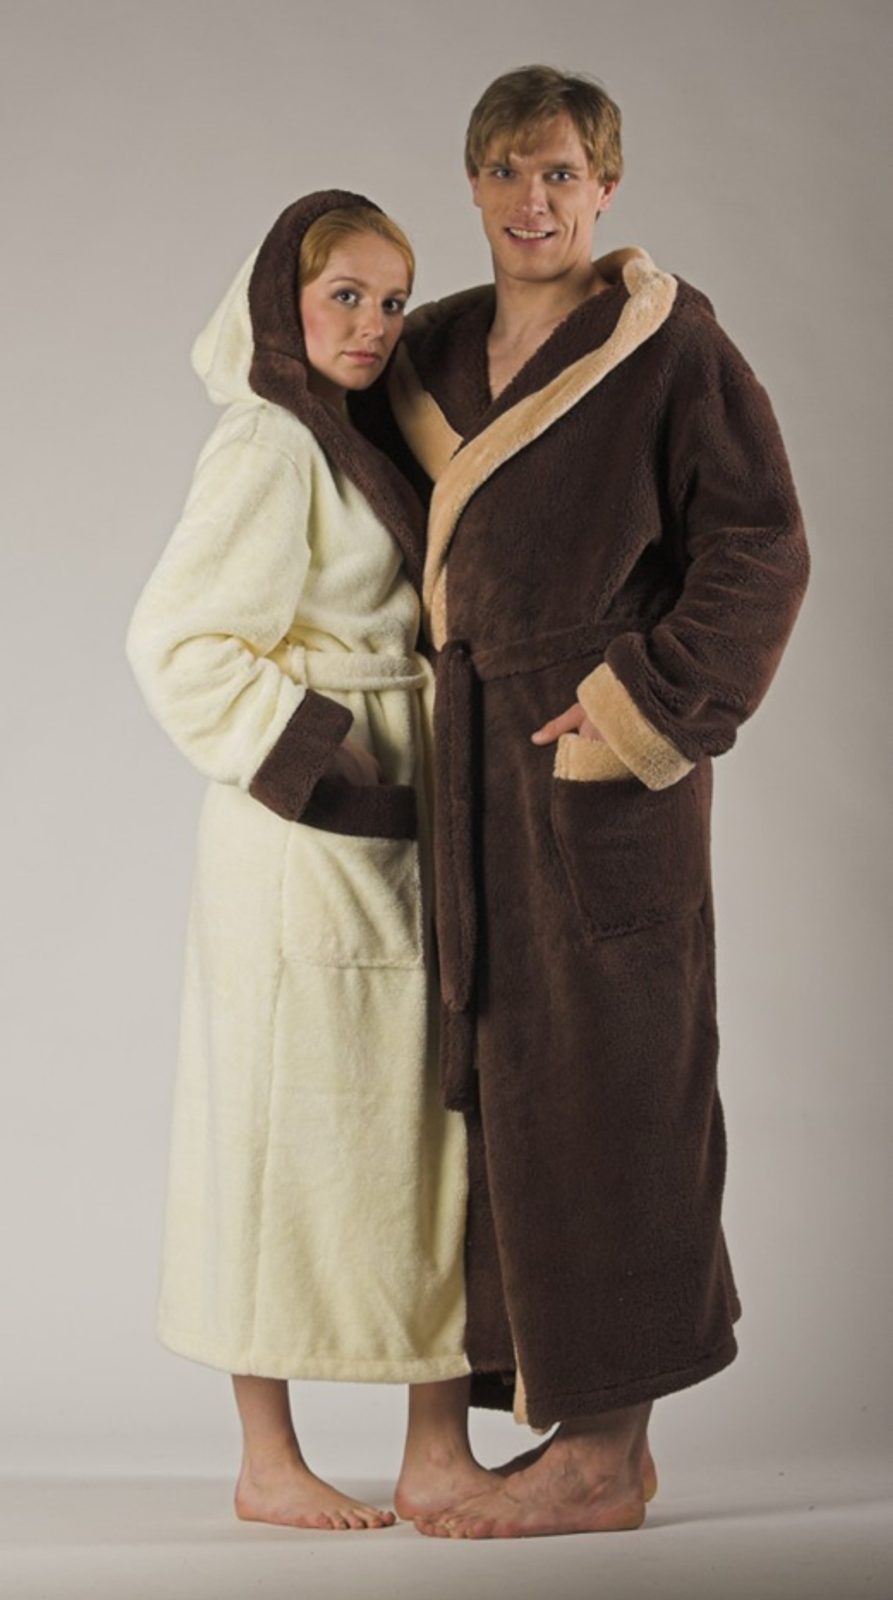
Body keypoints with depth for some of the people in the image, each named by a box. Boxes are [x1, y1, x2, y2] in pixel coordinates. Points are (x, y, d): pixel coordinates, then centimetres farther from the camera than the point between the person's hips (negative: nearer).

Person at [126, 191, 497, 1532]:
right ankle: (269, 1461, 12)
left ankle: (437, 1451, 15)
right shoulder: (269, 448, -12)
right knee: (291, 1125, 0)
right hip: (306, 838, -9)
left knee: (419, 1116, 8)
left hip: (389, 830, 9)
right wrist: (312, 768, -17)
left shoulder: (352, 446, 15)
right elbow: (177, 642, -17)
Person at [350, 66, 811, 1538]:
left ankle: (605, 1451, 6)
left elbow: (762, 550, -9)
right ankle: (598, 1427, 19)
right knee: (515, 1073, 9)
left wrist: (642, 708, -15)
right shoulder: (442, 349, 13)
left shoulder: (672, 342, -7)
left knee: (599, 1075, -4)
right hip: (482, 755, 7)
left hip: (603, 756, -7)